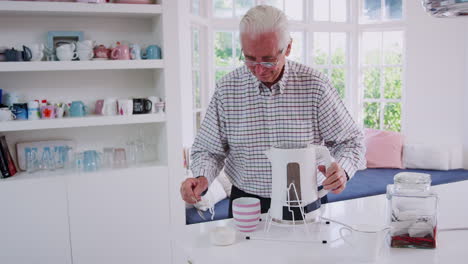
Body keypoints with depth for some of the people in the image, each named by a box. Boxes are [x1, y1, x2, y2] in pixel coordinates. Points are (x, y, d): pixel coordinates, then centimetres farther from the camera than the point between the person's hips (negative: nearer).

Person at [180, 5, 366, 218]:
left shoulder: (315, 85, -5)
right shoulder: (226, 89, -2)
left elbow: (350, 140, 2)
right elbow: (209, 150, 5)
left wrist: (342, 169, -18)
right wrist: (202, 178, -15)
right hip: (246, 203, 1)